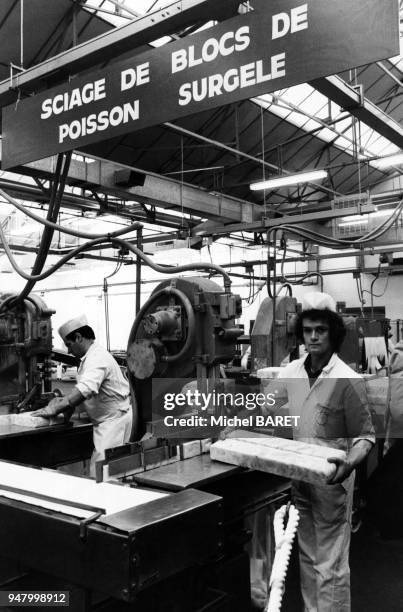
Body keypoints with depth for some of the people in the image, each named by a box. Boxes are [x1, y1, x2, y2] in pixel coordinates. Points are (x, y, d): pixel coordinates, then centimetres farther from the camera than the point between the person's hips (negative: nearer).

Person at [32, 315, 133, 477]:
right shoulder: (93, 356, 15)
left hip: (114, 419, -10)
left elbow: (86, 390, -34)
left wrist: (55, 409, -32)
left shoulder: (97, 358, -20)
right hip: (106, 420, 10)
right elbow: (87, 389, 21)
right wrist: (66, 402, 6)